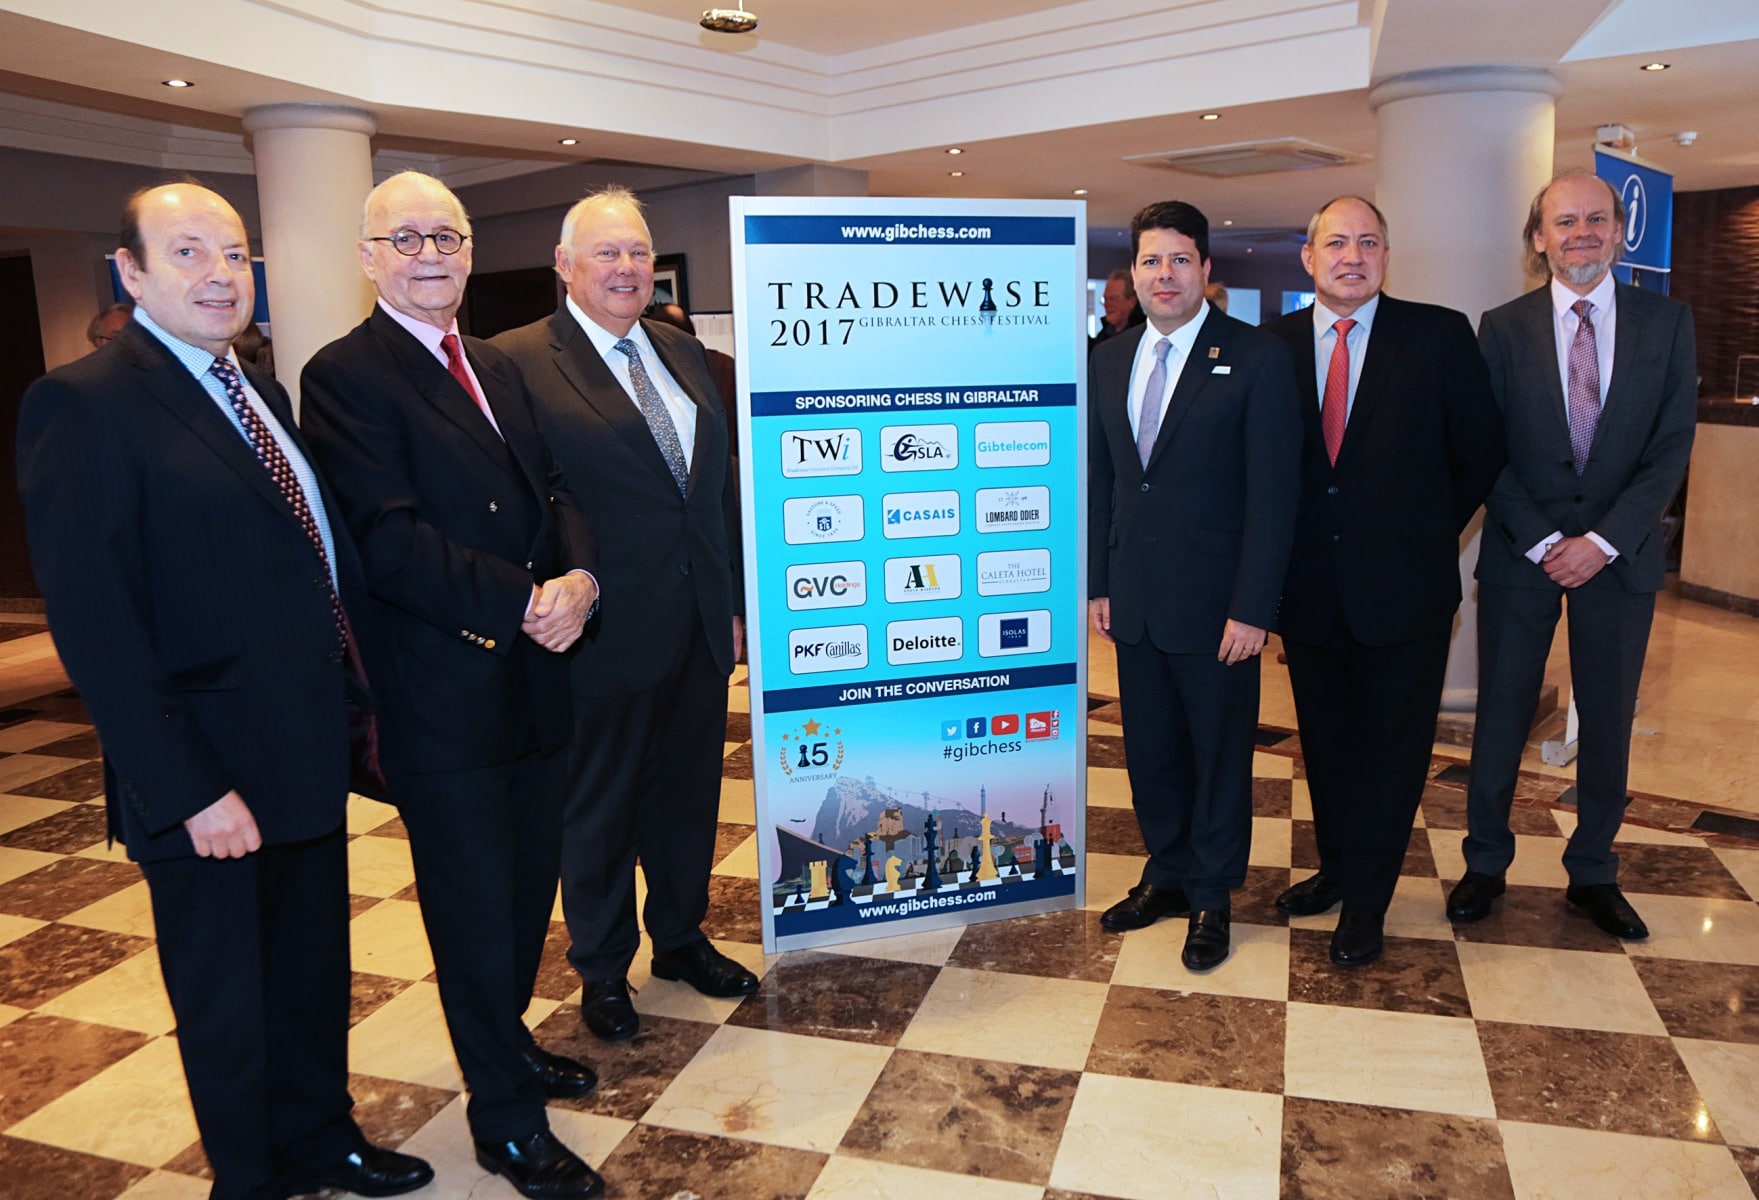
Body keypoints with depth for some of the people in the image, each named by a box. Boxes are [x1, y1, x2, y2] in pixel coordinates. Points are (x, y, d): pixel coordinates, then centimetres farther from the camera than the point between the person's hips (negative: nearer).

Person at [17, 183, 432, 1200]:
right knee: (227, 998, 14)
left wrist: (359, 694, 5)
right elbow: (97, 628, -19)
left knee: (315, 970, 22)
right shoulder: (85, 405, -15)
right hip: (211, 784, -7)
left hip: (311, 753, 7)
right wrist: (191, 791, -21)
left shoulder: (263, 394, 10)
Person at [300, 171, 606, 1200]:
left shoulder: (496, 368, 15)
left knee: (528, 886, 19)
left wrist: (579, 578, -11)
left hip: (535, 679, 7)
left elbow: (554, 491, 9)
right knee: (474, 912, 6)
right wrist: (527, 601, -22)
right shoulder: (346, 376, -10)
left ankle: (507, 1042, 43)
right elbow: (391, 544, -19)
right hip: (447, 698, -7)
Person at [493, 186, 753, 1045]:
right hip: (604, 632, -6)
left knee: (689, 790, 19)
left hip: (699, 624, 6)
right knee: (599, 806, 12)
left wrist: (733, 602, 10)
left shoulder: (682, 352, 11)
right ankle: (603, 968, 33)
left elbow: (719, 482, 12)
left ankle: (680, 936, 41)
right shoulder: (518, 362, -10)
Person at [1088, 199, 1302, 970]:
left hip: (1215, 604, -5)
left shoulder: (1258, 358, -8)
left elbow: (1272, 493, -11)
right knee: (1150, 749, 15)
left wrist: (1252, 608, -15)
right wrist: (1098, 583, 8)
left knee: (1219, 753, 10)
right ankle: (1167, 875, 35)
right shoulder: (1110, 362, 8)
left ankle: (1212, 897, 28)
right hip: (1135, 602, 5)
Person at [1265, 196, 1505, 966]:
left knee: (1391, 749, 9)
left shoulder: (1440, 336, -5)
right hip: (1309, 590, 2)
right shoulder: (1273, 345, 1)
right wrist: (1277, 559, 3)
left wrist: (1430, 530, 4)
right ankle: (1337, 868, 37)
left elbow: (1481, 453, 2)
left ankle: (1366, 903, 24)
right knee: (1324, 743, 17)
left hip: (1403, 589, -2)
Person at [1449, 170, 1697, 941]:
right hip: (1520, 556, -1)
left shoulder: (1666, 323, 3)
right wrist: (1542, 541, -11)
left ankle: (1592, 874, 26)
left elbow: (1672, 447, -3)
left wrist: (1603, 541, -13)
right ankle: (1485, 864, 22)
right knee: (1501, 717, 6)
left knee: (1608, 723, 10)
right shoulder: (1504, 328, 0)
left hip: (1619, 555, 1)